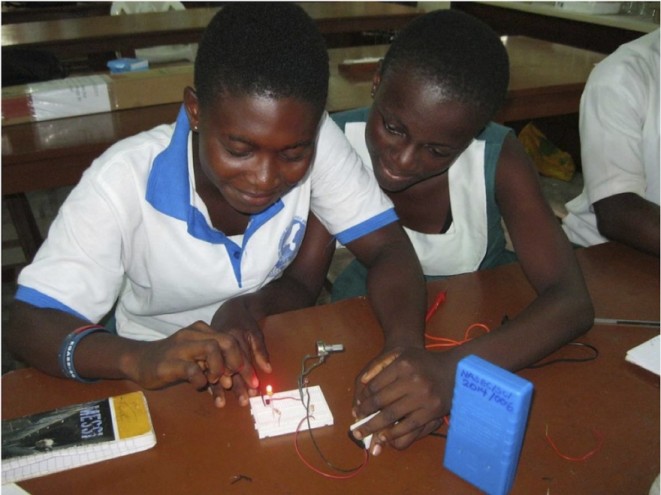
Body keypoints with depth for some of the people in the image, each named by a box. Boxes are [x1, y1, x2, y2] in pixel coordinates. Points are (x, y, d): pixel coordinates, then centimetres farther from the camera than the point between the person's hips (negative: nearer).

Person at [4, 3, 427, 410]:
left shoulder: (318, 142, -20)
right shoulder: (123, 181, -25)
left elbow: (390, 248, -17)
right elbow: (28, 324, -24)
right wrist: (138, 360, -42)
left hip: (275, 360, 1)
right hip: (160, 384, 0)